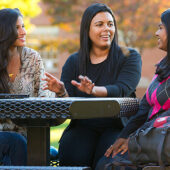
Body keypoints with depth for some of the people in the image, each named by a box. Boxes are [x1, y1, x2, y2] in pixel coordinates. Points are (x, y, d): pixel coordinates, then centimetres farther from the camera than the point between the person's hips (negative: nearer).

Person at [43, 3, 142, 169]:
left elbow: (122, 90, -15)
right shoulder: (74, 62, 12)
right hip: (83, 127, 2)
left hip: (118, 126, -2)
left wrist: (94, 90, -35)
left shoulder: (129, 57, 4)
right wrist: (61, 92, -22)